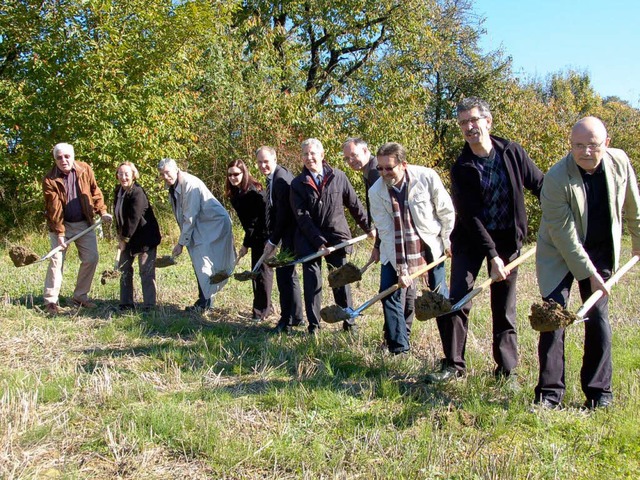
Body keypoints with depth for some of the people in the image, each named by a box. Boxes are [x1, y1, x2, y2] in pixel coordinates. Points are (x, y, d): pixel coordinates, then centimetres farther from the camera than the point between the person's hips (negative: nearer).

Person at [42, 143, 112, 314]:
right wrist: (59, 233, -19)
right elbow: (54, 208, -17)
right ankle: (51, 301, 1)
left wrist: (102, 211, -2)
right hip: (61, 224, -4)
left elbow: (95, 191, 6)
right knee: (57, 260, -7)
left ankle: (80, 296, 17)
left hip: (84, 223, 4)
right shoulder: (50, 180, -15)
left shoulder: (85, 169, -5)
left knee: (91, 258, 3)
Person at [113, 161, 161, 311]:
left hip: (144, 237, -9)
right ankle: (126, 303, 22)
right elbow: (118, 216, 10)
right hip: (127, 237, 9)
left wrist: (124, 239, -16)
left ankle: (149, 305, 4)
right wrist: (120, 237, 3)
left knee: (146, 272, -4)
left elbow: (134, 219, -22)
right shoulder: (118, 191, 4)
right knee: (124, 269, 12)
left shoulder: (138, 192, -21)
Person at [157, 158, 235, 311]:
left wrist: (181, 243, -18)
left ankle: (205, 300, -6)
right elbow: (182, 216, 8)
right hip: (199, 226, 9)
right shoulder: (172, 187, 3)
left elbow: (190, 217, -23)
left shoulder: (190, 184, -24)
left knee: (203, 262, -12)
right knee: (198, 262, 9)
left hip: (214, 223, -9)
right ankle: (205, 300, 17)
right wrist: (184, 239, 2)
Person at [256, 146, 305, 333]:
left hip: (290, 233, -11)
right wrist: (271, 239, 10)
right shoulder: (273, 177, 12)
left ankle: (287, 321, 0)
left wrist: (273, 240, -14)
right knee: (287, 274, 17)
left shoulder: (281, 178, -19)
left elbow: (283, 213, -20)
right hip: (288, 234, 11)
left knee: (285, 274, -7)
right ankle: (296, 317, 29)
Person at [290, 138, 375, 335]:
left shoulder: (338, 177, 1)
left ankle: (349, 322, 17)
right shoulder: (297, 184, -1)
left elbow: (354, 205, 8)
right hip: (309, 240, 0)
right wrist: (319, 241, -13)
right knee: (312, 282, 1)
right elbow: (301, 216, -6)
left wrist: (368, 227, 11)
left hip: (337, 237, 0)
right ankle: (313, 324, 11)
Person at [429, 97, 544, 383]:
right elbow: (471, 216, -16)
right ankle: (454, 364, 8)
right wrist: (492, 255, -22)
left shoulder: (512, 153, -7)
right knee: (457, 300, -7)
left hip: (508, 238, 1)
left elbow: (540, 186, 3)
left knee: (504, 308, 5)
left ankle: (506, 370, 16)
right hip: (470, 238, -1)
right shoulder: (461, 168, -11)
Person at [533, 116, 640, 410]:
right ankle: (549, 392, 0)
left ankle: (599, 392, 13)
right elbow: (563, 234, -22)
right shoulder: (556, 178, -25)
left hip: (602, 251, 4)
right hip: (558, 254, -3)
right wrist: (589, 274, -20)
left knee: (598, 317, 3)